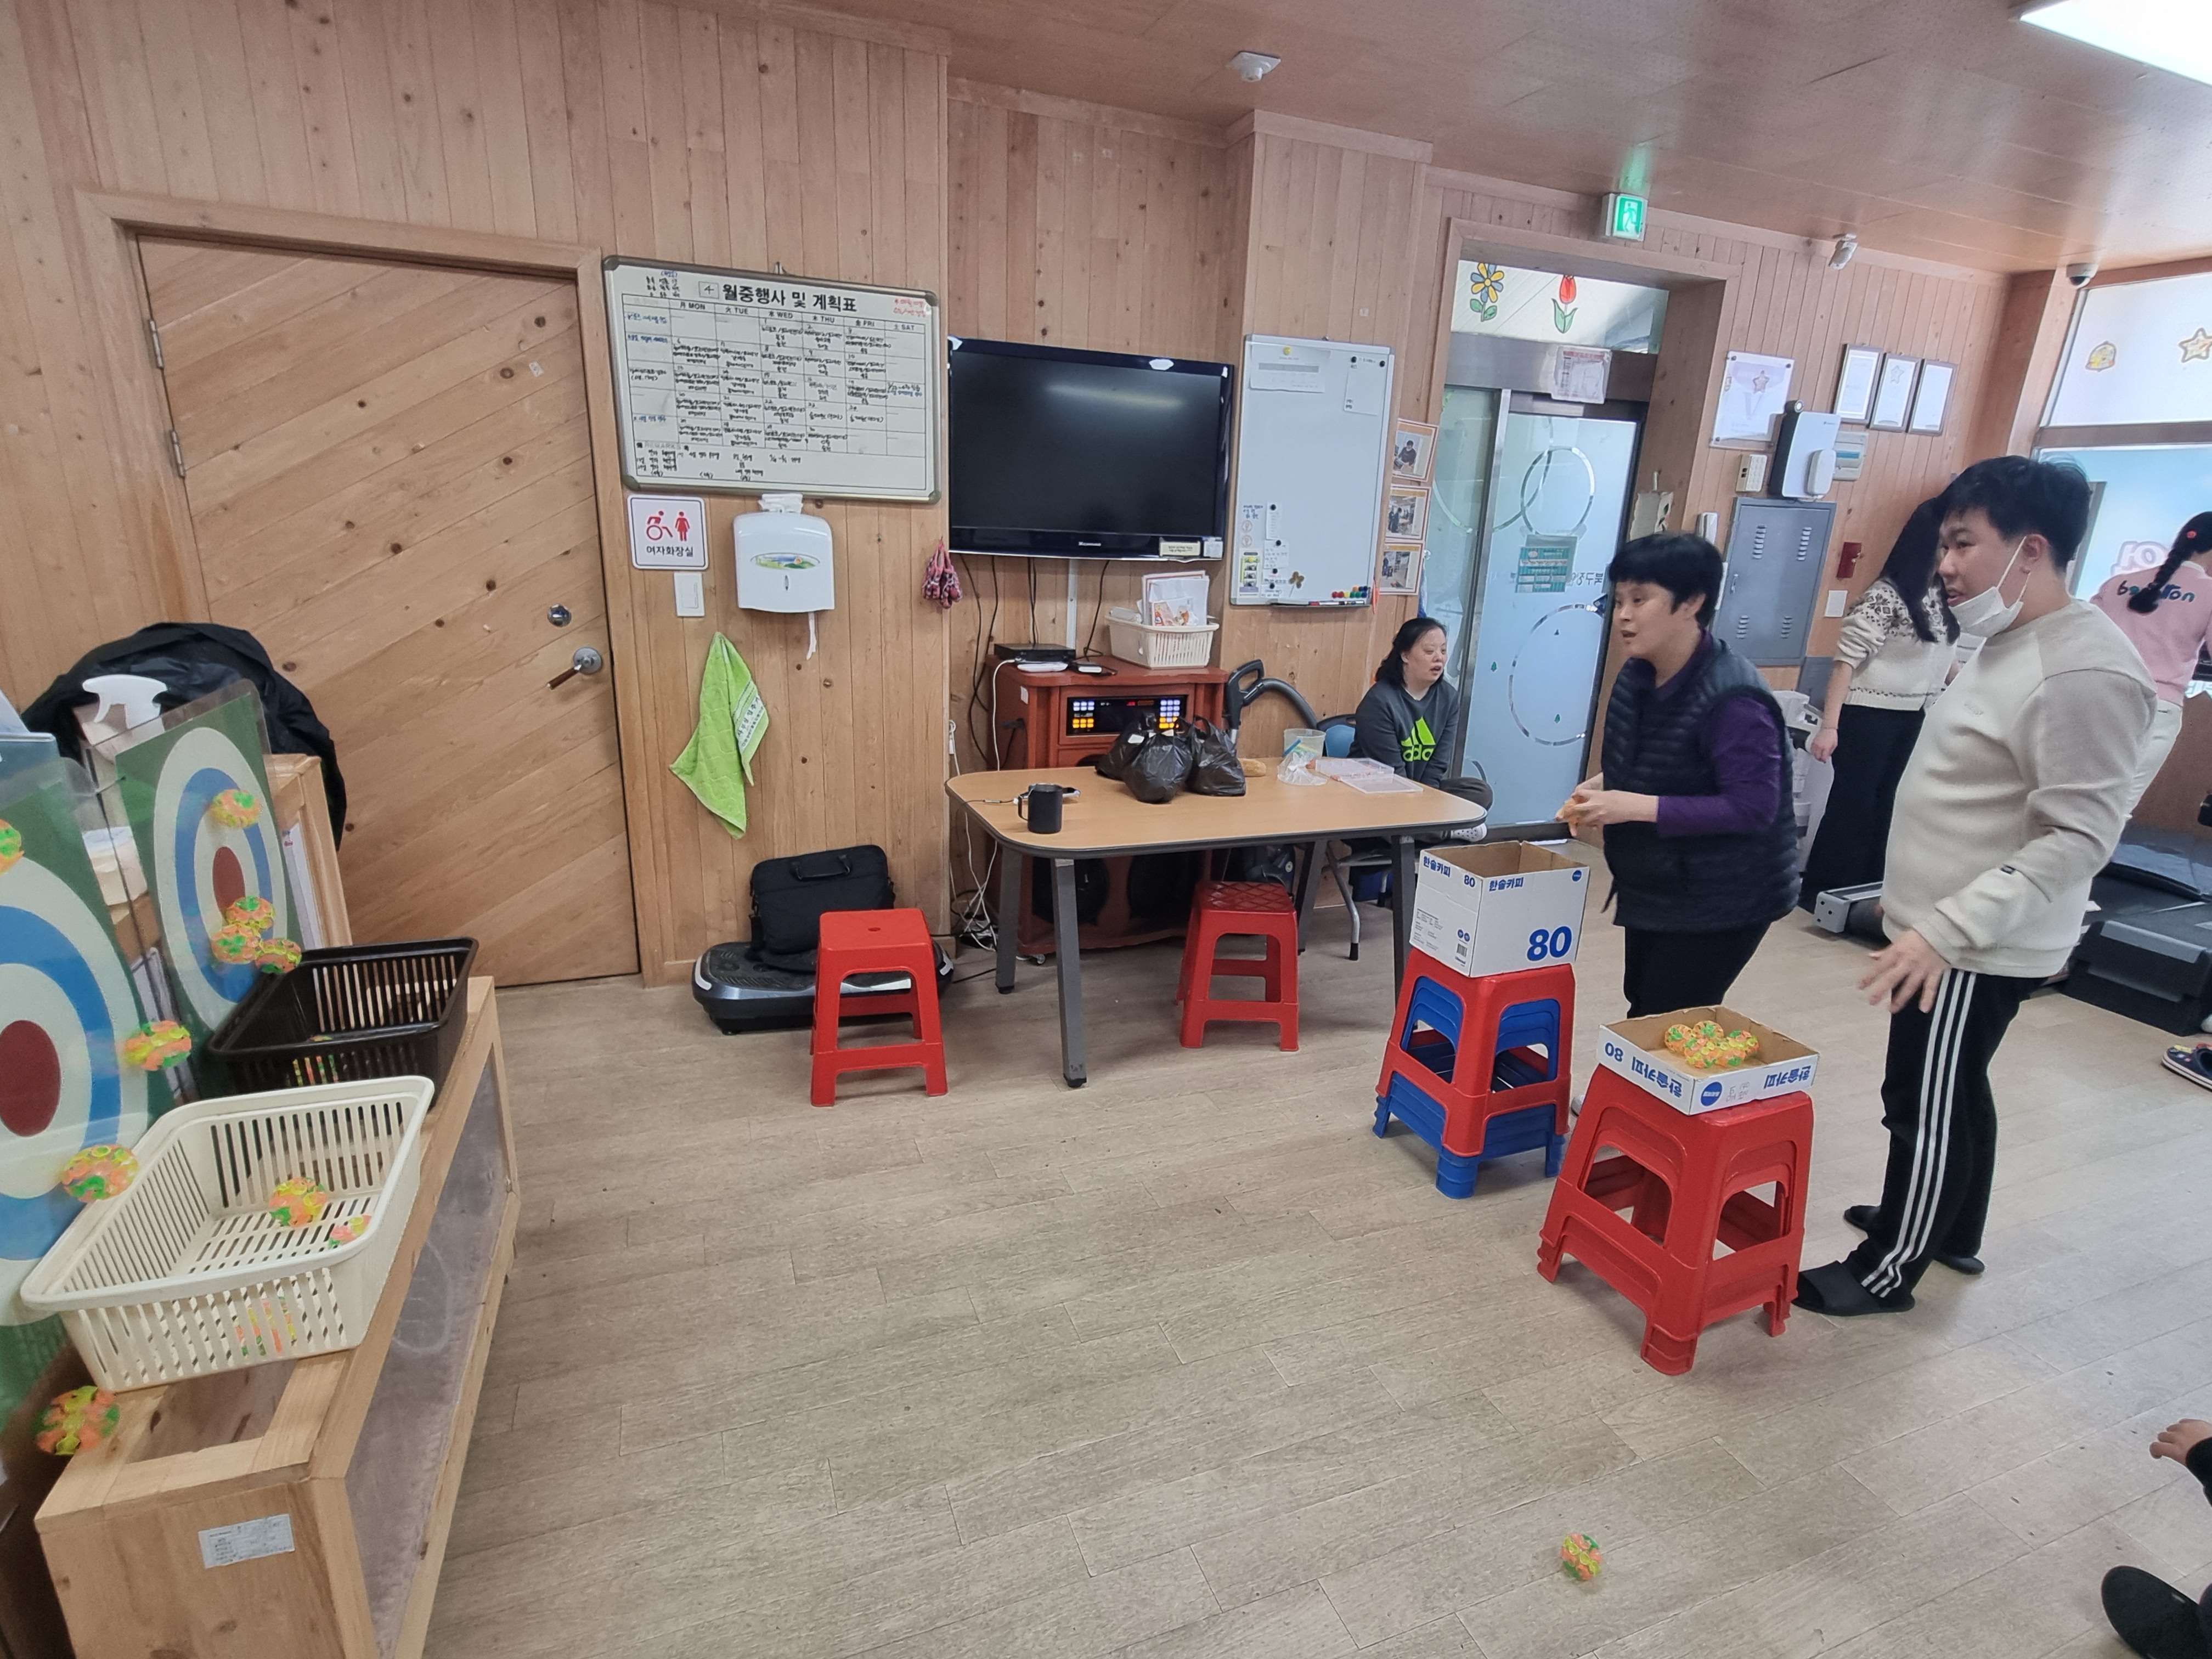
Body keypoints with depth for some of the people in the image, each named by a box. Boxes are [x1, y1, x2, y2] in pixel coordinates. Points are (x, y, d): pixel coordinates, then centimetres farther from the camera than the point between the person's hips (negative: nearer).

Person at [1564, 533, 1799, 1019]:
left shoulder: (1733, 700, -26)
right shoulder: (1637, 676, 0)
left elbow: (1753, 807, -28)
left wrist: (1637, 807, -31)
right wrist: (1603, 785, -5)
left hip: (1723, 901, -8)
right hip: (1655, 887, 8)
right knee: (1643, 1007, 19)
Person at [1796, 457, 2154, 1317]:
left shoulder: (2084, 673, -22)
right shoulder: (2009, 644, 9)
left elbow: (2077, 840, -25)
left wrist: (1945, 929, -30)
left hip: (1977, 948, -10)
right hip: (1945, 925, 10)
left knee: (1925, 1107, 4)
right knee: (1955, 1093, 23)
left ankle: (1886, 1272, 22)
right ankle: (1953, 1231, 43)